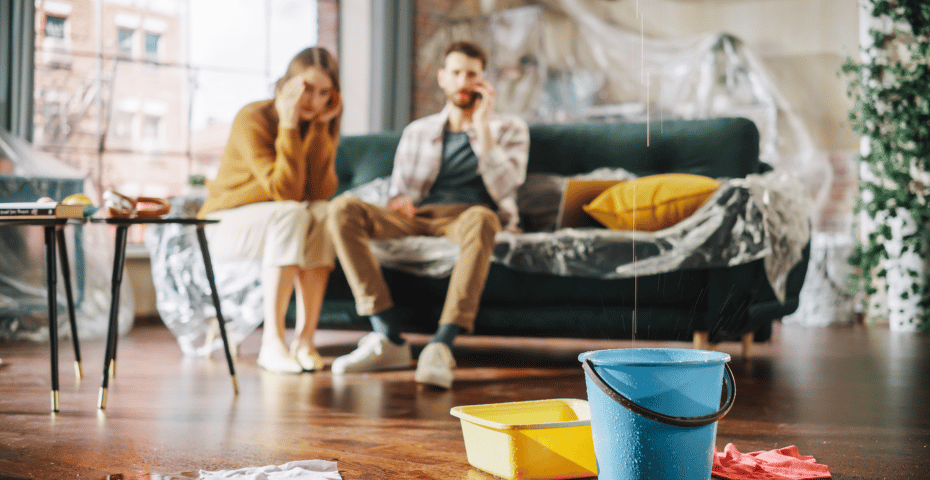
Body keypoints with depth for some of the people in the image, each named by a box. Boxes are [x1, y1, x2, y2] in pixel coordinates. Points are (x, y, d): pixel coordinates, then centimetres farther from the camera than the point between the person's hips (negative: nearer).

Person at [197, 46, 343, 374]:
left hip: (279, 223, 5)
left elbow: (322, 191, -19)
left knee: (323, 214, -28)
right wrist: (289, 126, -31)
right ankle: (272, 343, -36)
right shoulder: (253, 120, -19)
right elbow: (285, 192, -28)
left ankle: (304, 340, -30)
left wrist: (320, 128, -22)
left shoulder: (323, 125, -2)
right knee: (293, 214, -34)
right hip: (227, 224, -5)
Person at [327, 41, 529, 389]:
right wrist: (399, 201, -7)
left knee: (479, 218, -42)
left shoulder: (509, 128, 15)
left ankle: (440, 347, -48)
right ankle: (388, 338, -32)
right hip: (419, 217, 3)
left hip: (469, 214, -3)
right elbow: (398, 192, 18)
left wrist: (483, 128, -5)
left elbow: (502, 190, -2)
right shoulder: (417, 132, 23)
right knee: (342, 208, -24)